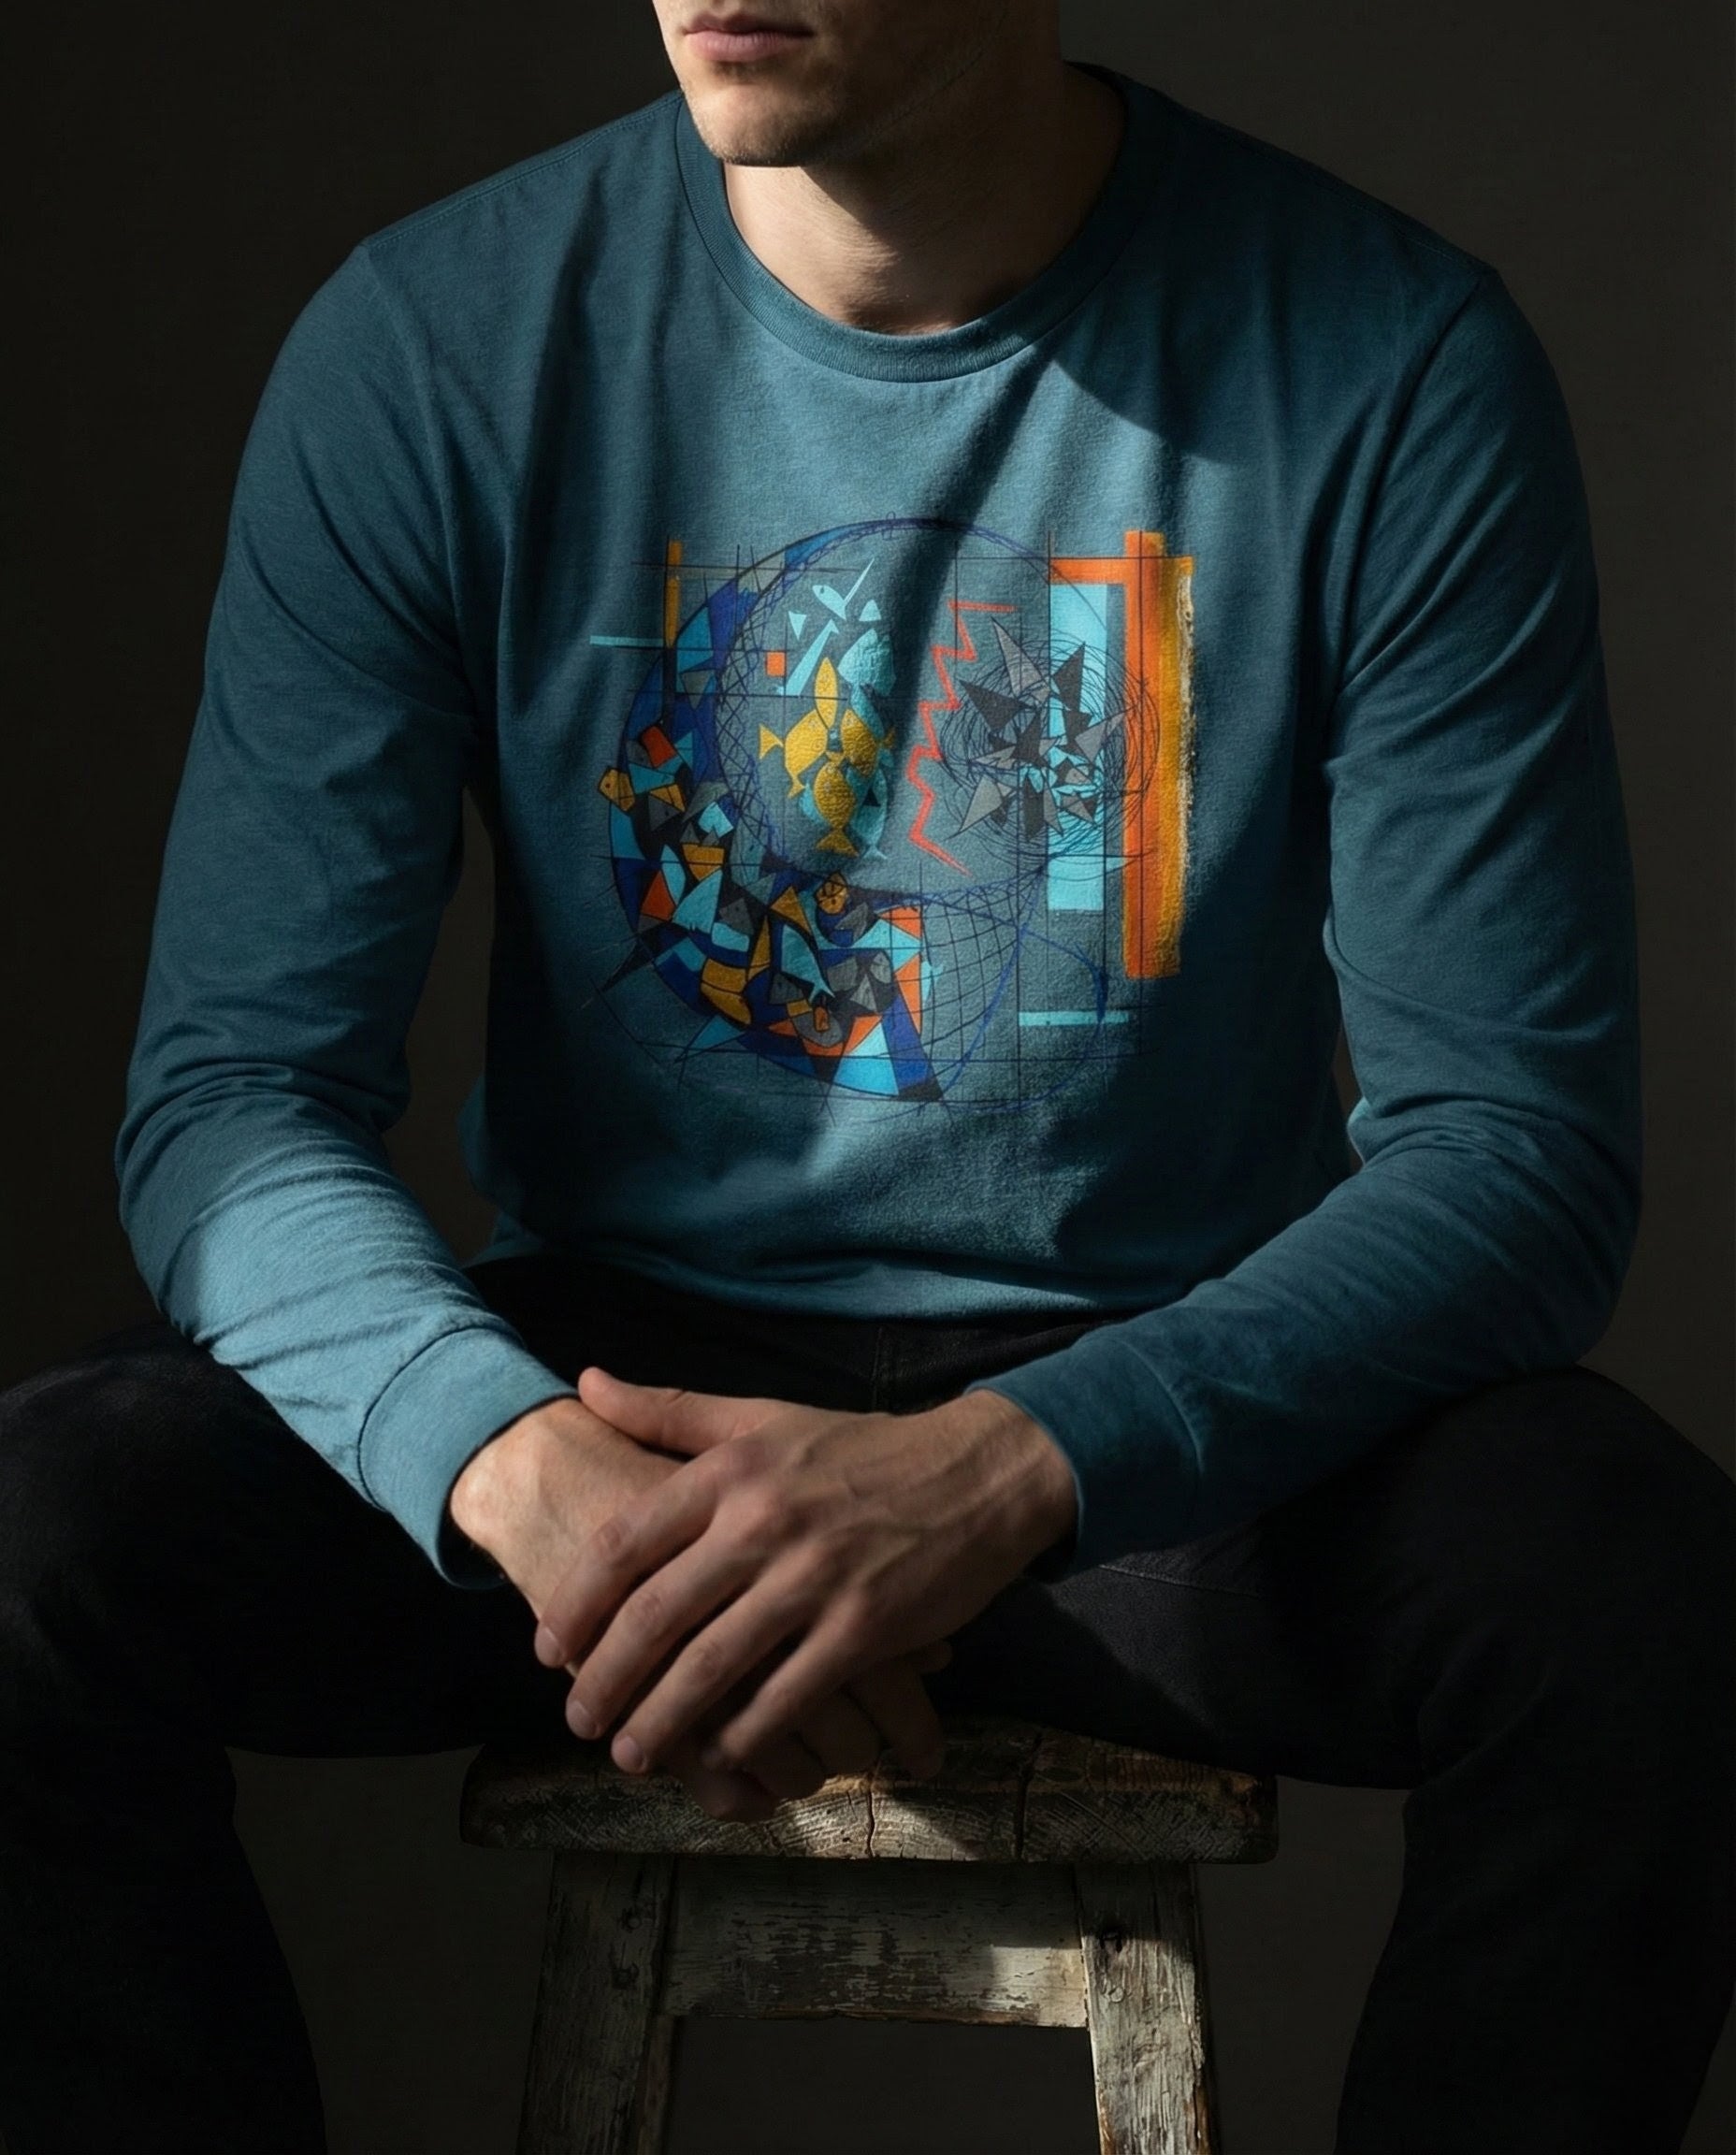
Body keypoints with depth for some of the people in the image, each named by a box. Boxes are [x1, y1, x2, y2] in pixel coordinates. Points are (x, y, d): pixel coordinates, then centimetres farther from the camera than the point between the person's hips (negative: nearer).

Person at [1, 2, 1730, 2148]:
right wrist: (517, 1460, -31)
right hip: (623, 1355, 1)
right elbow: (231, 1091, -9)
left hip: (1159, 1386, 0)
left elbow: (1514, 1142, -13)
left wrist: (1009, 1470, -31)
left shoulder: (1393, 365, -11)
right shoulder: (433, 341, -6)